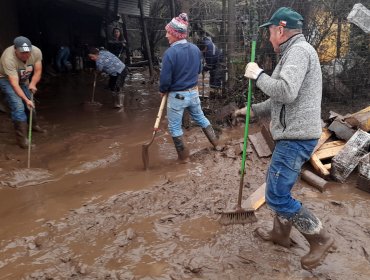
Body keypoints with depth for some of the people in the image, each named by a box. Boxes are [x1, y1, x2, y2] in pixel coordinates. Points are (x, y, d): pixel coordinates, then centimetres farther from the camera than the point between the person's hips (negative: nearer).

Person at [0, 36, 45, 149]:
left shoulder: (36, 52, -26)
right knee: (18, 106, -17)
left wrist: (32, 84, -31)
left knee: (31, 104, 13)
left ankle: (34, 125, 39)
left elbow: (38, 71, -15)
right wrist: (26, 99, -46)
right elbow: (14, 83, -40)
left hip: (23, 79, 5)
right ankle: (21, 137, -10)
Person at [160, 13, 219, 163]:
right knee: (200, 117, 28)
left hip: (177, 95, -6)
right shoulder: (195, 49, -2)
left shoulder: (170, 52, -22)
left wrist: (162, 91, 0)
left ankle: (183, 156, 22)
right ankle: (215, 141, 42)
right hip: (194, 92, 6)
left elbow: (165, 78, -19)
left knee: (174, 127, 12)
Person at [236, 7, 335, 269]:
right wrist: (253, 110, 30)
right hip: (293, 135, 11)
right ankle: (280, 233, 36)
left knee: (276, 195, -6)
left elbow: (286, 92, -29)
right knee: (277, 186, 20)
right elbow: (280, 100, 27)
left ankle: (320, 238, 8)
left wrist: (258, 74, -14)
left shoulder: (299, 50, -13)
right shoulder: (295, 53, 20)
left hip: (296, 137, -11)